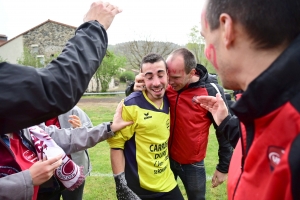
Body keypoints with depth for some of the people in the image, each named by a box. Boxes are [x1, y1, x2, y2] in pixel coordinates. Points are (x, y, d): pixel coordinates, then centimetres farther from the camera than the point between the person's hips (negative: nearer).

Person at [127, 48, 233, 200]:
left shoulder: (211, 92, -19)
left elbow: (225, 131, -9)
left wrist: (223, 167, -4)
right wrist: (136, 87, -24)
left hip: (192, 163, -2)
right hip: (165, 158, 3)